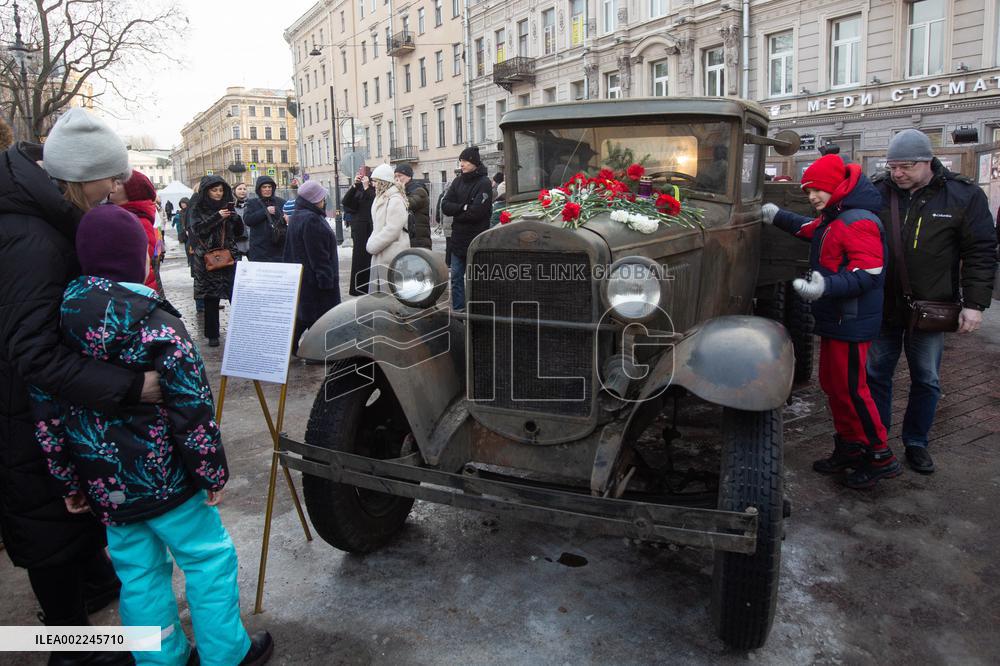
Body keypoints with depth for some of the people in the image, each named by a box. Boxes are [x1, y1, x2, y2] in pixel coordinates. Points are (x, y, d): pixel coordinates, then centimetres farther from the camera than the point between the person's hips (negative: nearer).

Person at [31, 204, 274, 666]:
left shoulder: (58, 318, 0)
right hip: (163, 479, -6)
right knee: (209, 559, 10)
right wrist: (212, 472, -8)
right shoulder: (154, 323, -18)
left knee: (138, 574, 18)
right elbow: (191, 408, -19)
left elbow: (45, 412, 5)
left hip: (103, 484, 6)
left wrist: (68, 481, 14)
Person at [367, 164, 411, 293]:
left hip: (392, 255, -9)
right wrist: (372, 242, 6)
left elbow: (392, 229, -21)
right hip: (380, 254, 9)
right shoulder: (381, 198, 15)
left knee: (390, 292, -3)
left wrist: (373, 245, -13)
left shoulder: (395, 200, -15)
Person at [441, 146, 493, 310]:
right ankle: (458, 311, 19)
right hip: (458, 239, 6)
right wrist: (463, 208, -14)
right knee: (456, 277, 10)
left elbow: (476, 212, -19)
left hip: (476, 240, -6)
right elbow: (445, 206, 0)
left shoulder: (484, 183, -9)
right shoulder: (458, 181, 9)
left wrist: (456, 212, -5)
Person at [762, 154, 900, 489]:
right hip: (833, 319, 10)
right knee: (831, 384, 17)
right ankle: (849, 449, 30)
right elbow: (810, 229, 34)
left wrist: (827, 286, -38)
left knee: (849, 389, -3)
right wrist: (778, 217, 28)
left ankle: (880, 458, 11)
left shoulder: (858, 222, -19)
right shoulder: (832, 217, 12)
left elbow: (870, 273, -26)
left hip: (851, 323, -10)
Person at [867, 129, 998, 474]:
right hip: (882, 305, 1)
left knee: (927, 381, 11)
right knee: (876, 374, 9)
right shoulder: (877, 191, -3)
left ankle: (916, 443, 28)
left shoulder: (964, 195, -6)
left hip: (930, 309, -1)